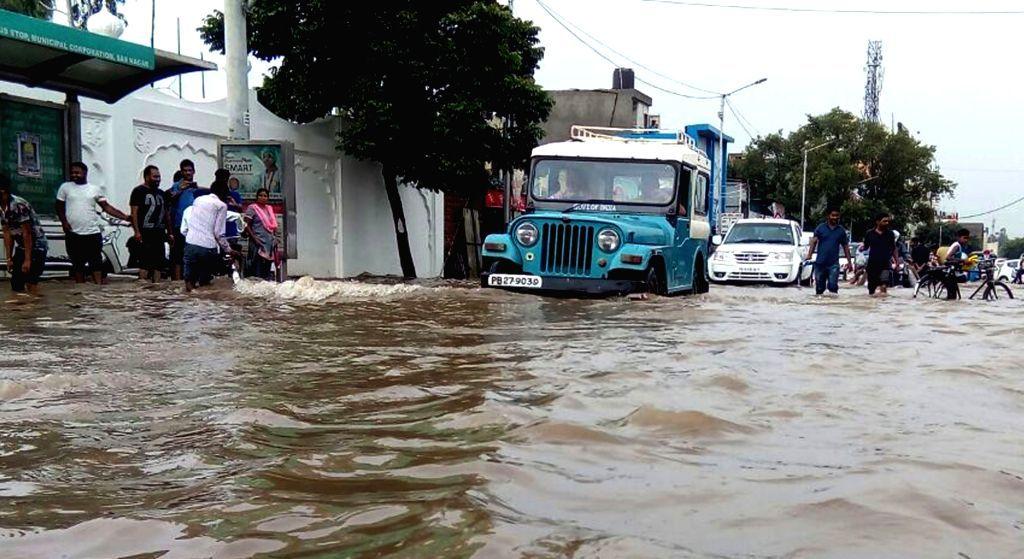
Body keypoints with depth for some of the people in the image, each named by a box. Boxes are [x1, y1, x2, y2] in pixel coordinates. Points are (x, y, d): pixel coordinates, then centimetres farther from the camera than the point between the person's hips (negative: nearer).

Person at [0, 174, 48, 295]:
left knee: (31, 284, -15)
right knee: (15, 285, 9)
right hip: (21, 247, 9)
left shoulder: (18, 205, -24)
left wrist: (27, 260, -21)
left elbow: (27, 233, -22)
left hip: (36, 246, -9)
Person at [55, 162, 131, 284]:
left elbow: (107, 207, 5)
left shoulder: (95, 189, 5)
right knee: (77, 264, 8)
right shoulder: (65, 187, 5)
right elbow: (59, 207, 10)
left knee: (96, 263, -3)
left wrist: (126, 217, -5)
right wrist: (64, 222, -6)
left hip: (93, 233, 0)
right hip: (73, 234, 0)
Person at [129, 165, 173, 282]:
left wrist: (170, 232, 16)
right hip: (145, 232, -7)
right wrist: (137, 231, -17)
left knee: (159, 263, 6)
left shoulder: (161, 193, 19)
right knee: (145, 261, -12)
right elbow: (134, 212, -8)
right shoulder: (139, 191, -1)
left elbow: (167, 214, 22)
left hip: (160, 233, 7)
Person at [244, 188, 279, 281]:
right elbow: (247, 225, -9)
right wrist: (254, 238, -17)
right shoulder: (252, 208, -5)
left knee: (267, 269, 12)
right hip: (259, 243, -6)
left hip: (270, 242, 6)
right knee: (258, 270, -7)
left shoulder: (270, 208, 13)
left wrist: (275, 238, 9)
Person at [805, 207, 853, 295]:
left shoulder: (841, 230, 8)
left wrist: (849, 262, 8)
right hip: (820, 263, 0)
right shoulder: (820, 228, 3)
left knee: (833, 286, -11)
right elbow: (814, 242, -5)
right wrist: (809, 255, -20)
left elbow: (846, 247, 12)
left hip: (833, 264, 0)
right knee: (819, 288, 9)